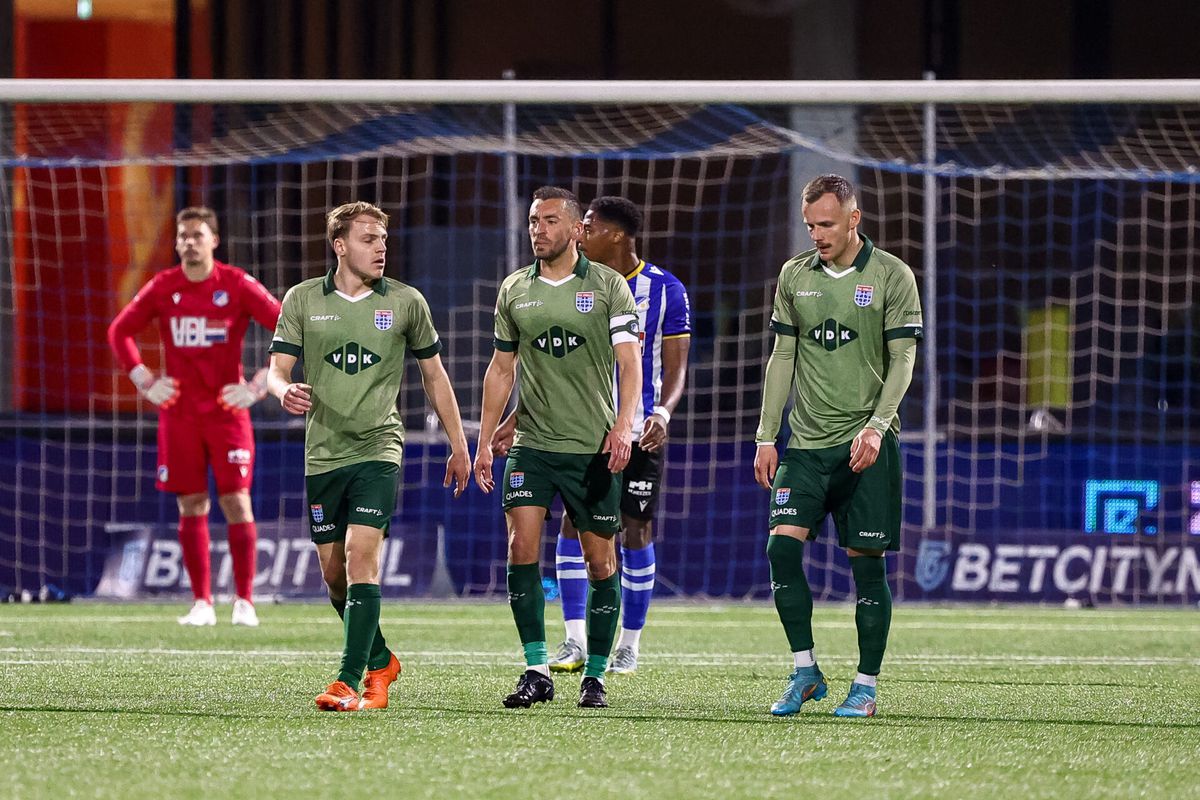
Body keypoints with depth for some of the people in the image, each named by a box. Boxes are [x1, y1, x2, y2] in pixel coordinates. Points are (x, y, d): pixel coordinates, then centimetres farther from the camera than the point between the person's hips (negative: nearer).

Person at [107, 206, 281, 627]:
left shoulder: (238, 286, -5)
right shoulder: (162, 288, 3)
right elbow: (119, 331, 15)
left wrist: (260, 384, -10)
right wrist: (144, 380, 4)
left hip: (227, 410, -2)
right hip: (179, 414, 3)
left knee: (236, 500, -8)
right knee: (191, 506, 3)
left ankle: (244, 602, -3)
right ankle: (202, 604, 8)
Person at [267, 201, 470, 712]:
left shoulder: (405, 302, 3)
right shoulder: (303, 300, 3)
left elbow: (434, 374, 13)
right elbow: (278, 370, 2)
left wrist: (458, 445, 14)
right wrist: (284, 391, -23)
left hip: (379, 447, -2)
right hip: (323, 452, 2)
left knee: (361, 556, -18)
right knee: (333, 571, 7)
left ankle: (350, 680, -21)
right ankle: (380, 662, 29)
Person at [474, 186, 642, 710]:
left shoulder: (609, 287, -1)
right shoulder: (514, 290, 9)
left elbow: (629, 362, -5)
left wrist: (623, 424, -20)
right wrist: (484, 442, 12)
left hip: (594, 449, -2)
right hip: (532, 445, 2)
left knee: (600, 563, 1)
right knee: (521, 548, -11)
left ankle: (595, 676, 11)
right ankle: (537, 671, -6)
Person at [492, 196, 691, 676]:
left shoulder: (665, 290, -3)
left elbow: (676, 366, -4)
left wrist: (663, 412, -23)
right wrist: (515, 420, 6)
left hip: (639, 431, -3)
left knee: (636, 531, -1)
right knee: (573, 524, -6)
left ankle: (629, 647, 8)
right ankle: (575, 643, -3)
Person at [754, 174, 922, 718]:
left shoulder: (891, 276, -3)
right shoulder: (794, 276, 9)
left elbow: (902, 360, -5)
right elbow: (783, 358, 13)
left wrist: (875, 426, -18)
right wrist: (766, 437, 8)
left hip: (866, 445, -3)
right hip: (807, 442, 3)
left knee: (866, 561, -3)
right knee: (782, 545, -11)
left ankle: (866, 685, 5)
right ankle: (804, 672, -1)